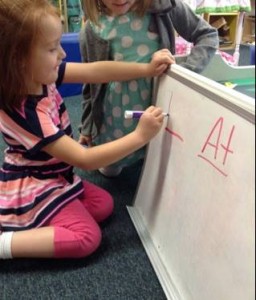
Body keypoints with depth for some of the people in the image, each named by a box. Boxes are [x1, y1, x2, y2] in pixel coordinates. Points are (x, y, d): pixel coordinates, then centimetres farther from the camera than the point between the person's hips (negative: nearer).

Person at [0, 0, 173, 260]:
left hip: (51, 178, 9)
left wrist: (146, 69, -15)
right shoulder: (24, 113, -33)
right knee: (86, 237, -15)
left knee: (103, 206, 12)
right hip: (32, 191, -9)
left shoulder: (39, 74, -11)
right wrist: (140, 135, -28)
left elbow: (95, 71, -7)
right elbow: (84, 159, -30)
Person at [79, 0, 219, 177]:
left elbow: (208, 35, -3)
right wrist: (86, 127, 9)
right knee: (110, 169, 20)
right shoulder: (92, 29, -8)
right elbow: (90, 84, 2)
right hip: (114, 115, 1)